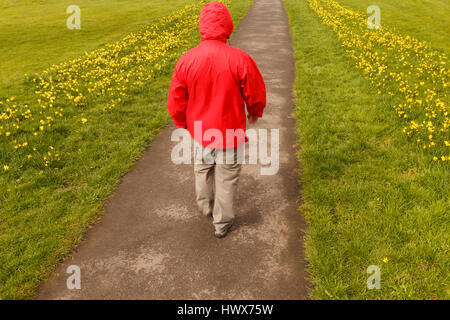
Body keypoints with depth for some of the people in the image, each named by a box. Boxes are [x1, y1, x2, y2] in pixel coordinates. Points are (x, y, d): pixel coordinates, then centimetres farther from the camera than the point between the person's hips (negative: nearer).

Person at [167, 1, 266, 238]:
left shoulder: (187, 60, -14)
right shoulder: (240, 60, -21)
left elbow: (176, 101, -5)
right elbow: (256, 95, -8)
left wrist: (183, 124, 15)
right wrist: (255, 113, 15)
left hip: (200, 131, 3)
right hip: (231, 133, -2)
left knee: (202, 169, 27)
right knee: (227, 177, 15)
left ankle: (206, 207, 52)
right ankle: (222, 223, 32)